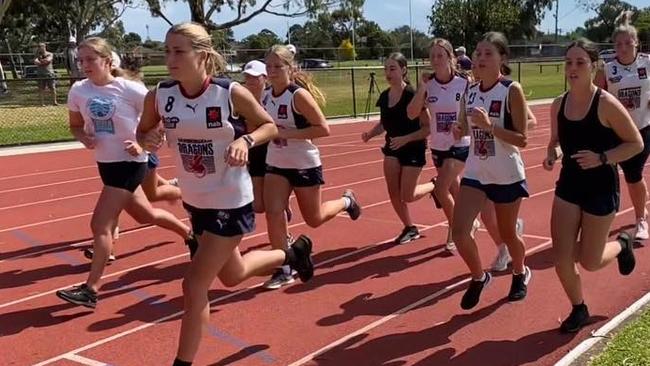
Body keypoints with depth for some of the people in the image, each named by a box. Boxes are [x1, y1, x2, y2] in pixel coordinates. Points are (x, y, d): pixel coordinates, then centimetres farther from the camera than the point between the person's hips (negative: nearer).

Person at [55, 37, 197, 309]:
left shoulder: (130, 89, -18)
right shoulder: (78, 91, -3)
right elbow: (75, 125, 11)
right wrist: (84, 138, -10)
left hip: (129, 163, -7)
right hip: (105, 163, 7)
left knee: (100, 225, -10)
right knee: (145, 215, 23)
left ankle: (91, 289, 2)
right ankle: (189, 234, 48)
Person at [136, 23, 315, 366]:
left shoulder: (231, 93, -20)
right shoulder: (158, 96, -10)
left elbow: (270, 126, -5)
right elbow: (144, 131, 7)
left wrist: (246, 140, -25)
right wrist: (147, 139, -17)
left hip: (231, 203, -6)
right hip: (195, 201, 6)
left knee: (194, 285, -7)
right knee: (232, 275, 25)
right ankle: (292, 253, 53)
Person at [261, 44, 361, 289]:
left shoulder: (299, 95, -20)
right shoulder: (266, 95, 0)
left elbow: (323, 129, -23)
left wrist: (289, 133, -27)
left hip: (305, 165, -5)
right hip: (276, 165, 5)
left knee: (313, 219, 10)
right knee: (273, 214, -10)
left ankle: (346, 201, 41)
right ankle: (284, 269, 3)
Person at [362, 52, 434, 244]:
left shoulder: (412, 95, -20)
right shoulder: (384, 97, 0)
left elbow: (428, 127, -19)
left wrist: (405, 138, -29)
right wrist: (370, 133, -5)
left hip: (413, 149, -6)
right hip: (392, 148, 6)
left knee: (407, 197, -3)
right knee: (393, 193, 2)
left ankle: (434, 186, 27)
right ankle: (410, 228, 22)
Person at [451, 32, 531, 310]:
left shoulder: (512, 91, -12)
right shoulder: (470, 92, 4)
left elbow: (522, 139, -15)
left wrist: (490, 125, -27)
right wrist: (460, 129, -5)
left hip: (507, 175, -4)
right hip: (475, 172, 4)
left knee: (507, 233, 13)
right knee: (459, 232, -9)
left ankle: (520, 274, 45)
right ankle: (479, 277, 19)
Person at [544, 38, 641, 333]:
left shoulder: (606, 104, -18)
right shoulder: (558, 104, -2)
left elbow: (636, 143, -12)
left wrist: (601, 158, -25)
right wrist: (551, 155, -9)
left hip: (601, 187, -5)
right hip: (568, 184, 5)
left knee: (589, 262, 5)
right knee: (561, 256, 2)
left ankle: (621, 245, 40)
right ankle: (578, 309, 27)